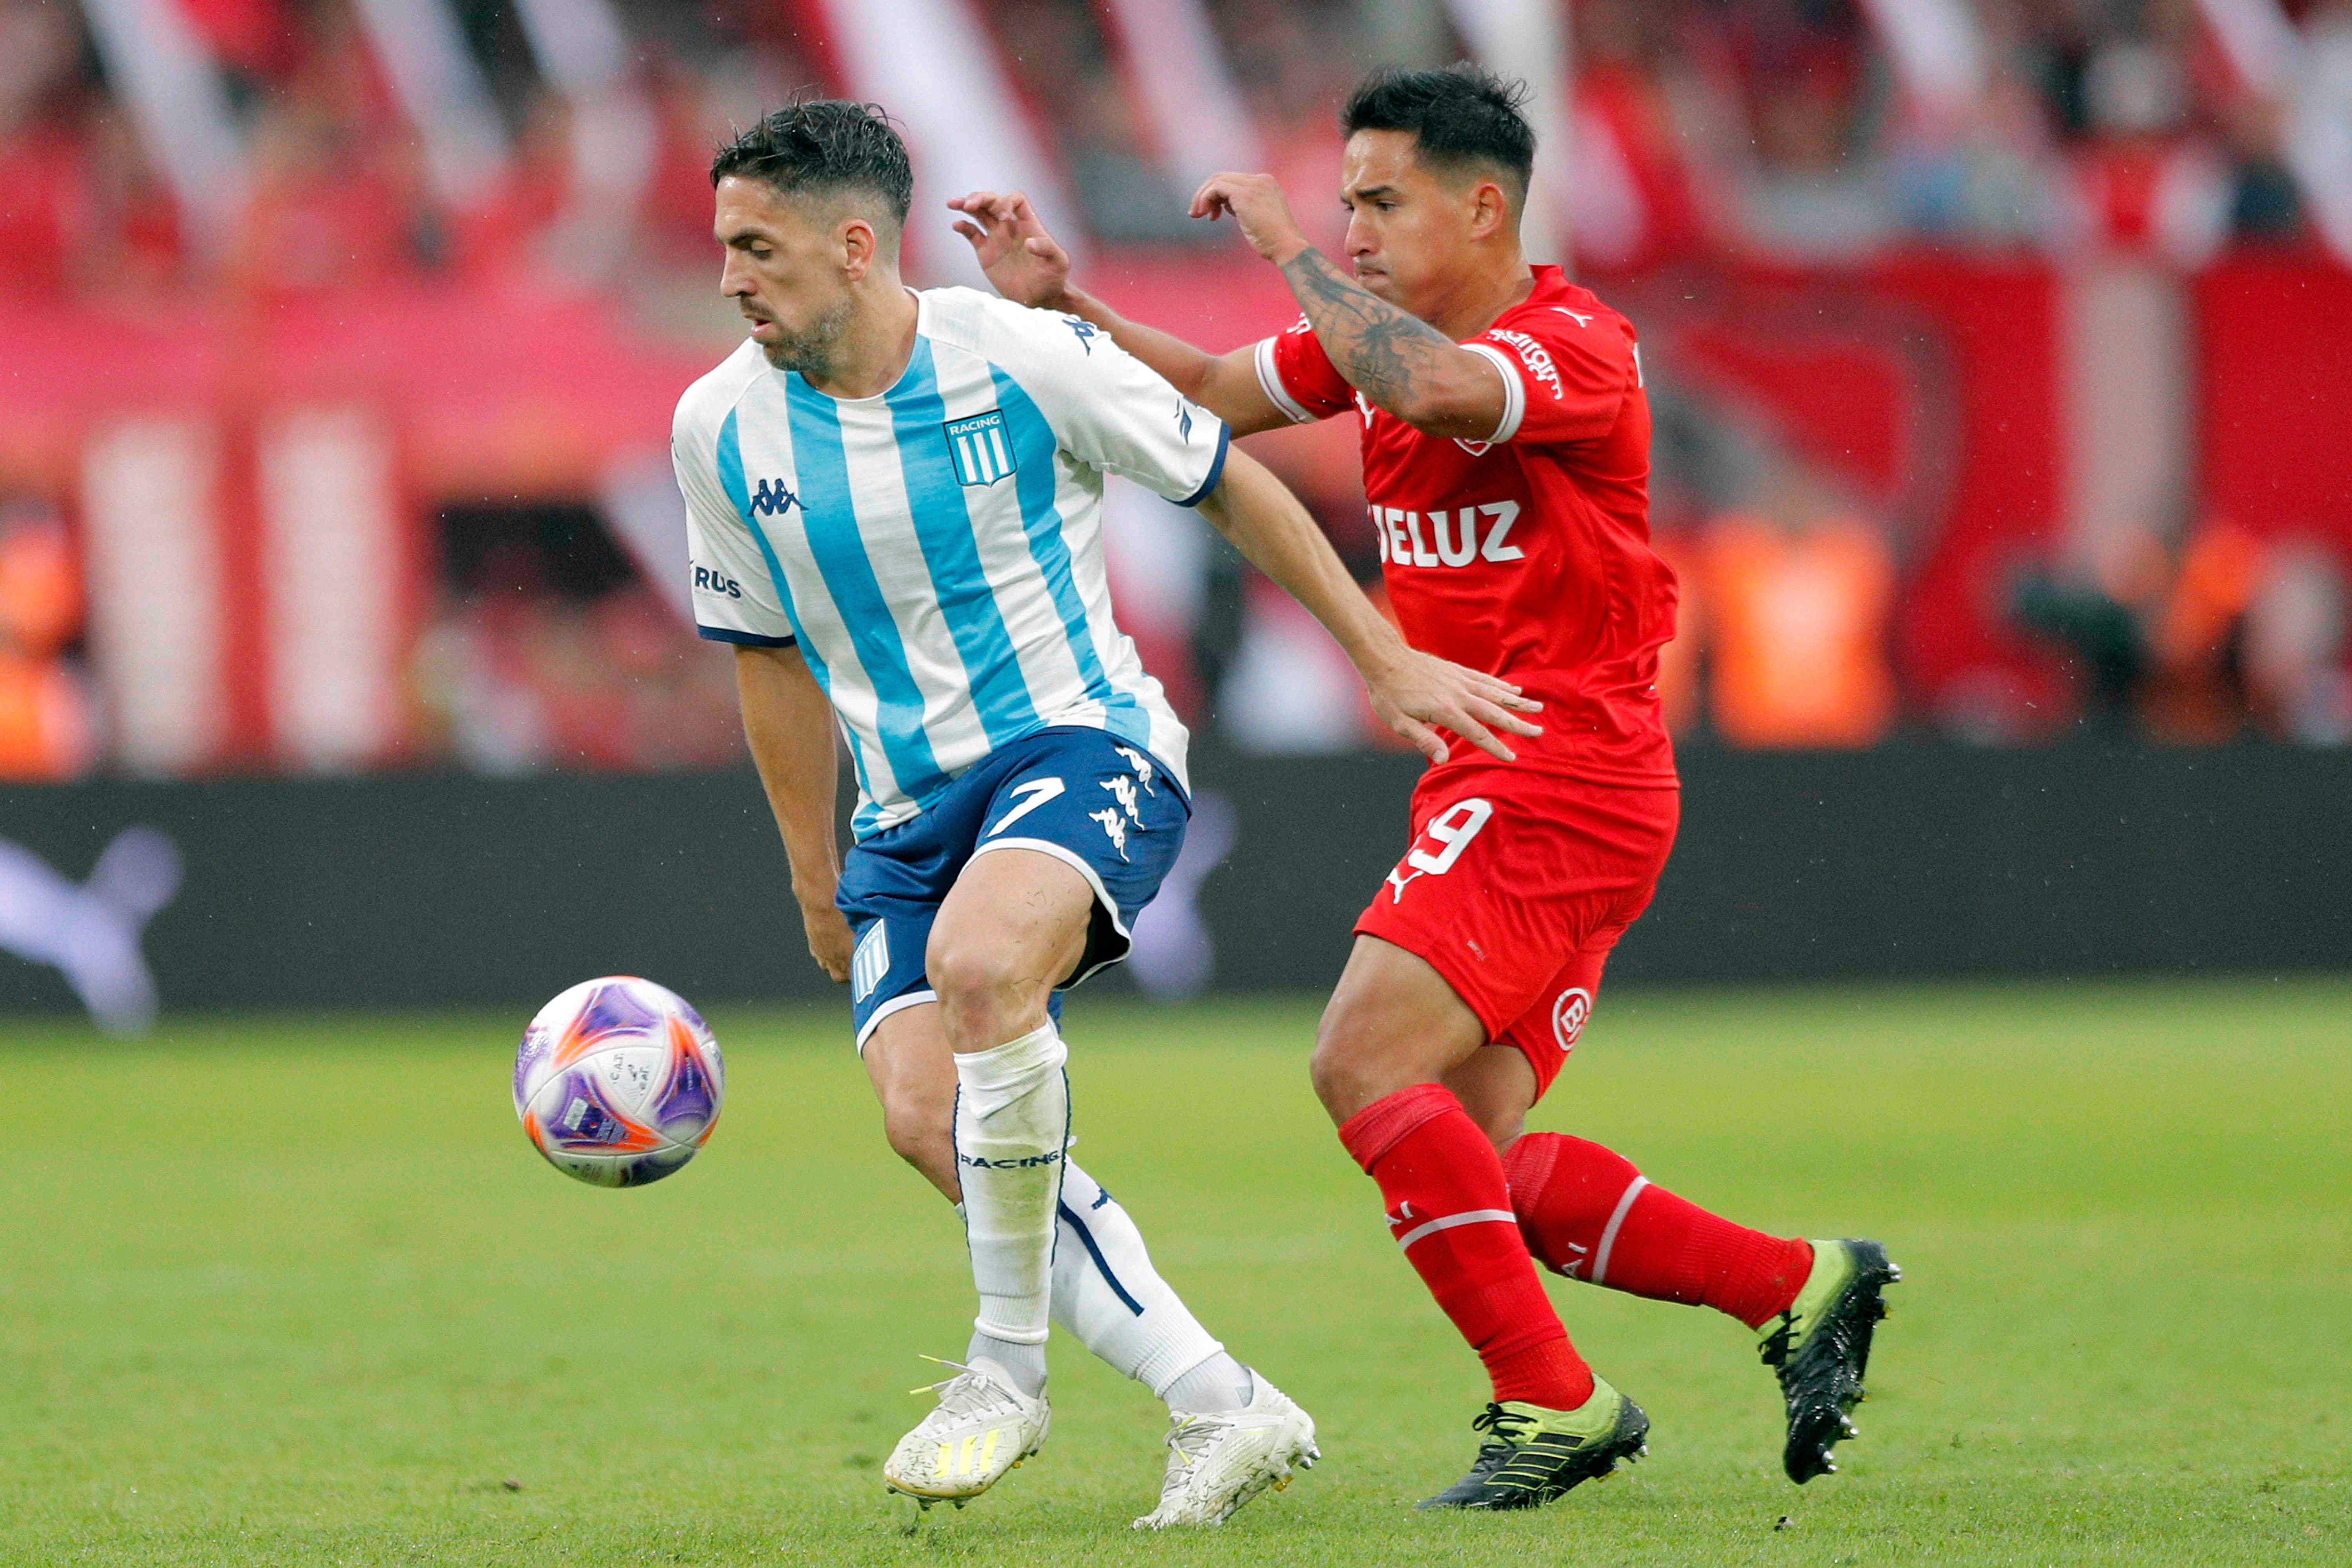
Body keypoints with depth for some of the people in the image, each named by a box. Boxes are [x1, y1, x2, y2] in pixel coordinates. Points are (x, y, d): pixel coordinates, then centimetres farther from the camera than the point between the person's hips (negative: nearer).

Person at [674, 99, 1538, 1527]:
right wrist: (816, 876, 21)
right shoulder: (723, 430, 1)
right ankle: (1222, 1408, -11)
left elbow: (1232, 488, 3)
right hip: (908, 809, 5)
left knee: (977, 964, -37)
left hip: (1084, 748, -5)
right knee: (924, 1116, -20)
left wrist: (1387, 662, 5)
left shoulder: (1028, 361, -10)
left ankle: (1012, 1366, -20)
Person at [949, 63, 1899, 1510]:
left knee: (1365, 1065, -19)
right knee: (1481, 1170, 4)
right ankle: (1800, 1288, 12)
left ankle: (1552, 1399, -14)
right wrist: (1059, 304, 4)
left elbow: (1438, 391, -36)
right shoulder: (1388, 335, 13)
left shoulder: (1572, 347, -14)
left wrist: (1290, 247, -25)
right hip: (1496, 791, 9)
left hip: (1566, 781, -9)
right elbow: (1213, 396, 19)